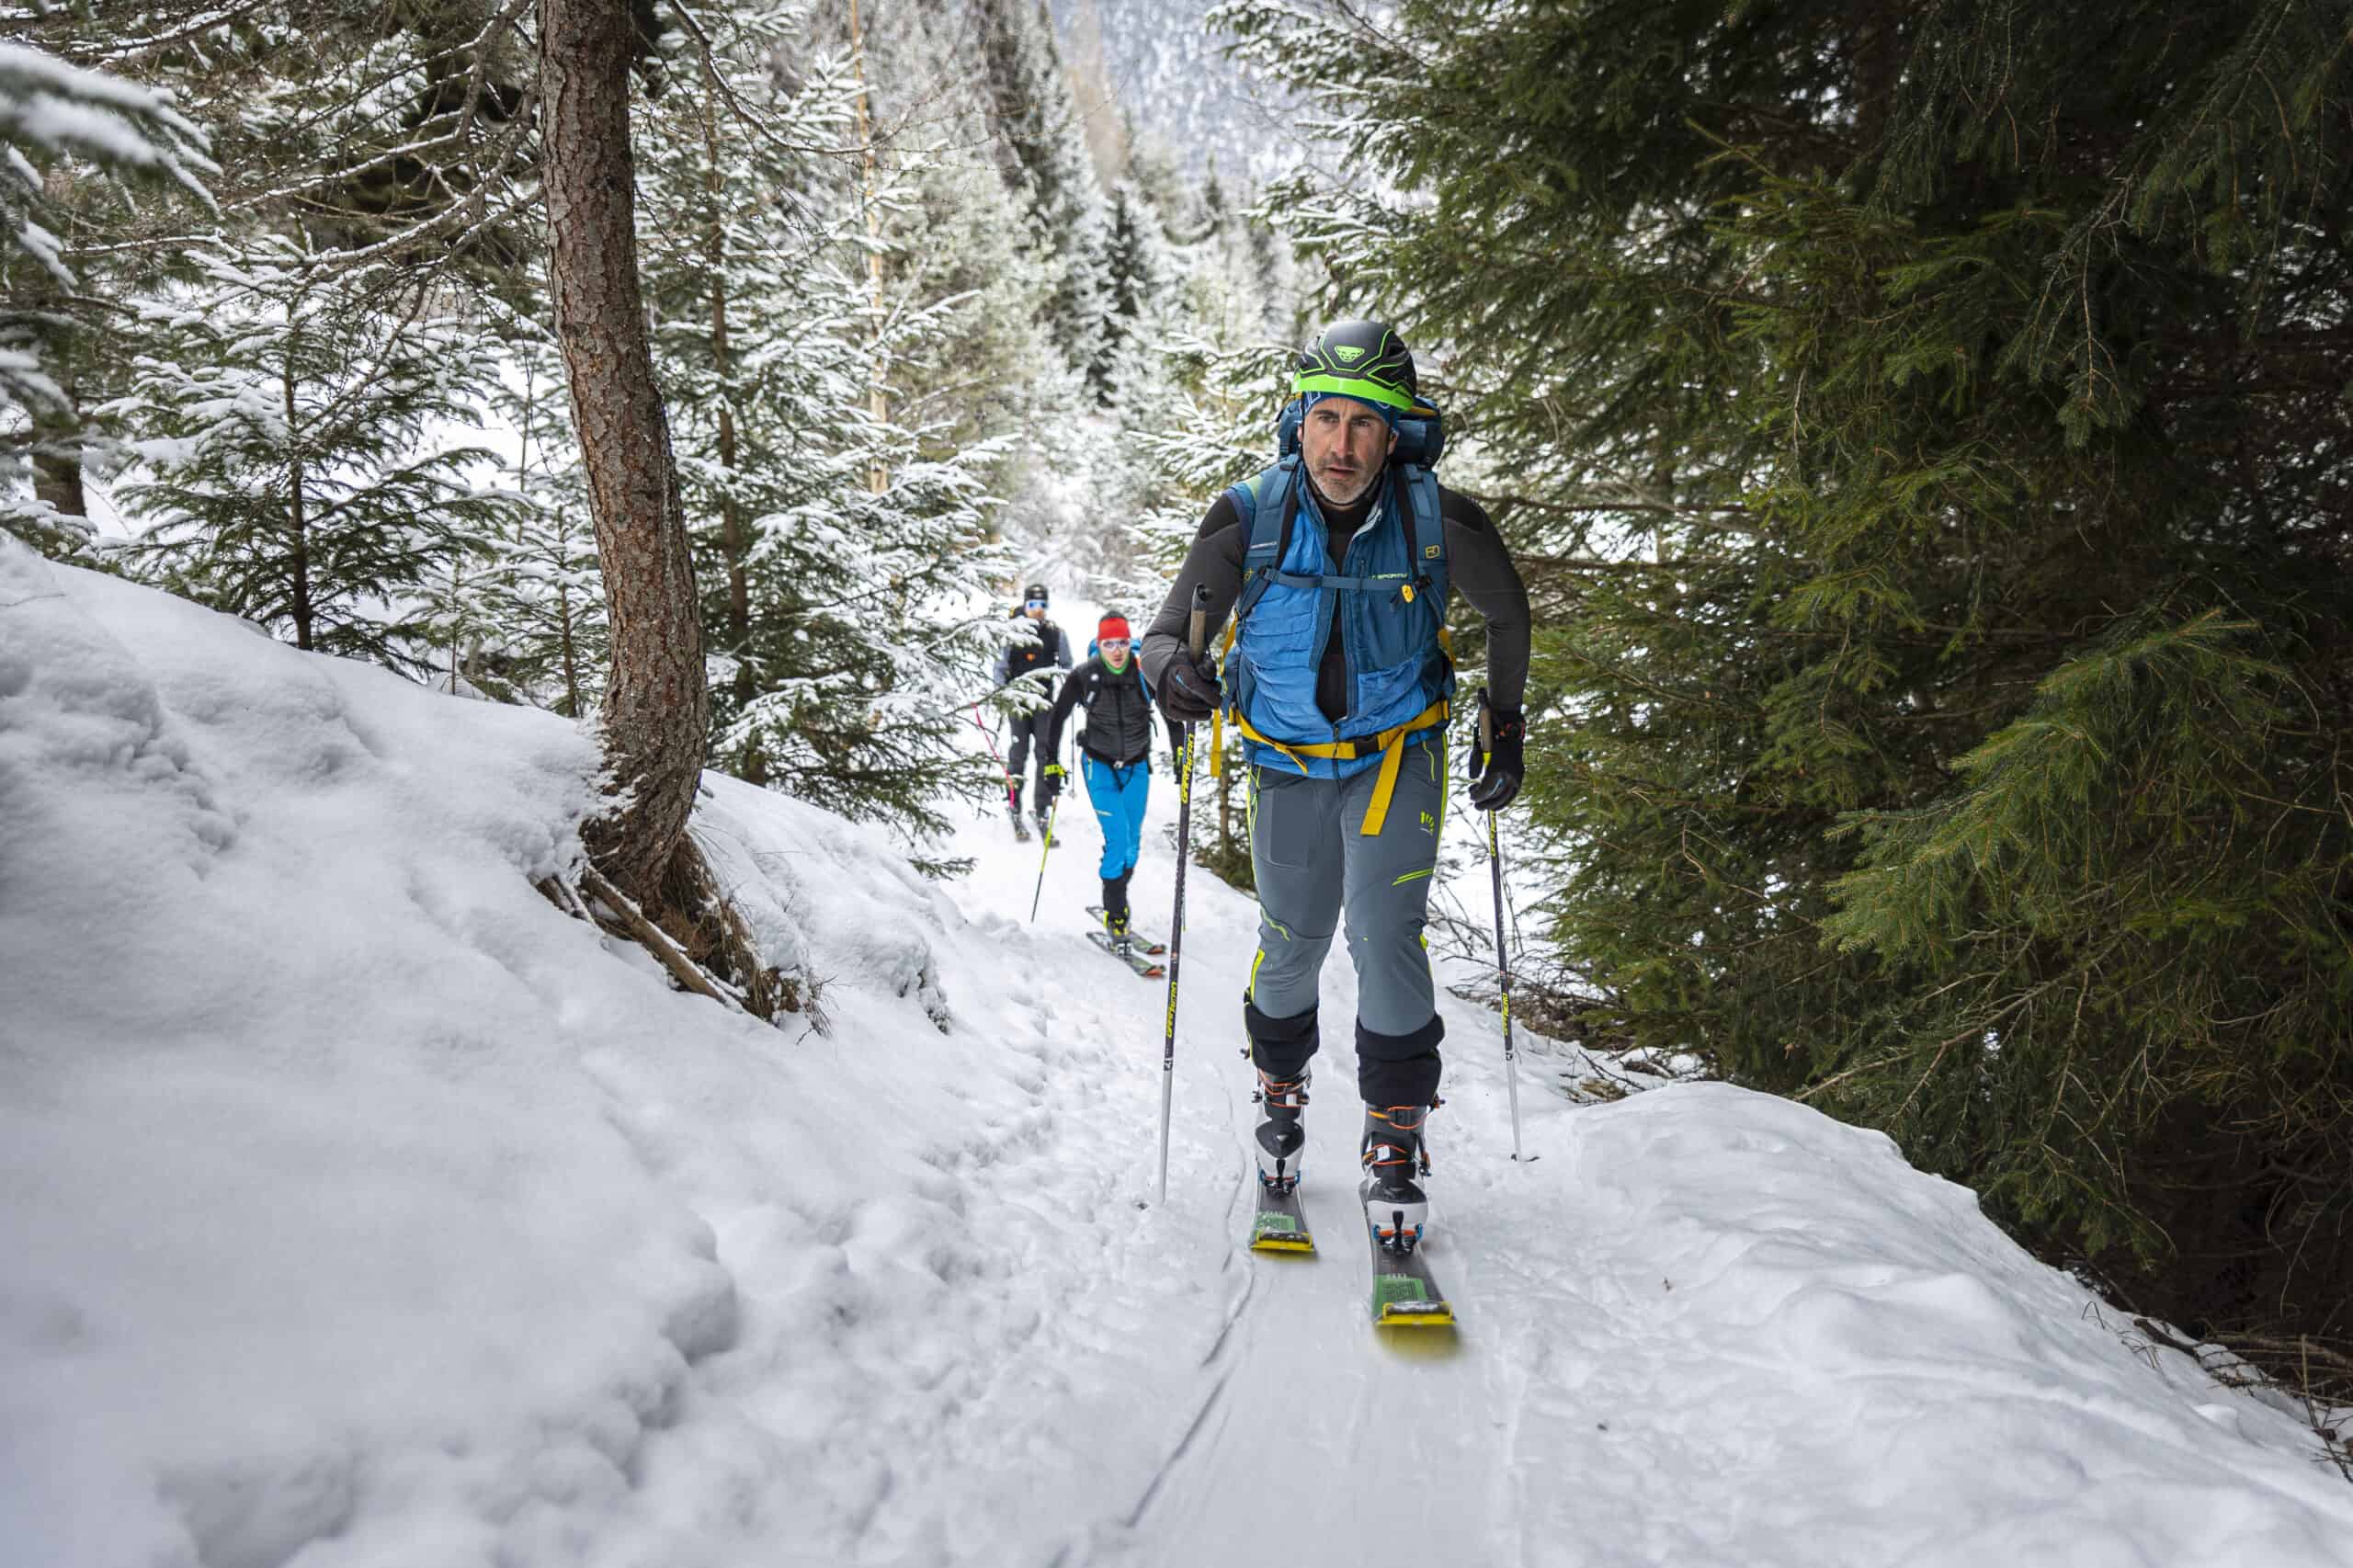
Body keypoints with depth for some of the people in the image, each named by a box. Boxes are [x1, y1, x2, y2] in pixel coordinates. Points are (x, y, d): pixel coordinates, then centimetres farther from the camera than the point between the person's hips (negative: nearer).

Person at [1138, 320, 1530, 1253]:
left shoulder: (1437, 522, -17)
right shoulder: (1250, 519, -17)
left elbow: (1506, 611, 2)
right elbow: (1171, 629, -13)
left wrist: (1507, 730, 5)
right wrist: (1173, 671, -37)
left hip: (1396, 752, -1)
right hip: (1287, 758, 1)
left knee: (1387, 937, -13)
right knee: (1292, 942, 11)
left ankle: (1395, 1140, 3)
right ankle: (1280, 1092, 38)